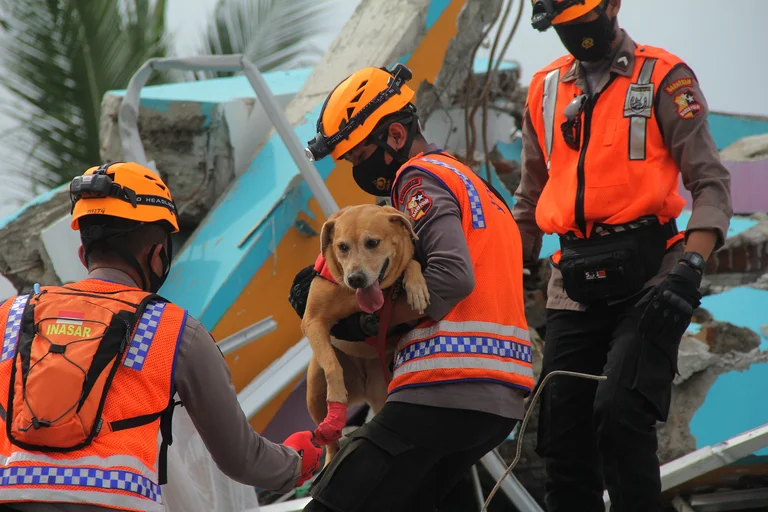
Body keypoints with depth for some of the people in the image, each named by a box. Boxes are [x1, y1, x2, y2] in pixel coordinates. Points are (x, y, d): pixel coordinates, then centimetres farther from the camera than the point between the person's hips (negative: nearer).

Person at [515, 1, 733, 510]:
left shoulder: (664, 78, -1)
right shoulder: (545, 90, 15)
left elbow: (712, 183, -5)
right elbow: (531, 200, 24)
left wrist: (689, 268, -18)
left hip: (648, 274, -5)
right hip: (575, 286, 5)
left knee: (620, 416, -21)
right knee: (564, 437, 2)